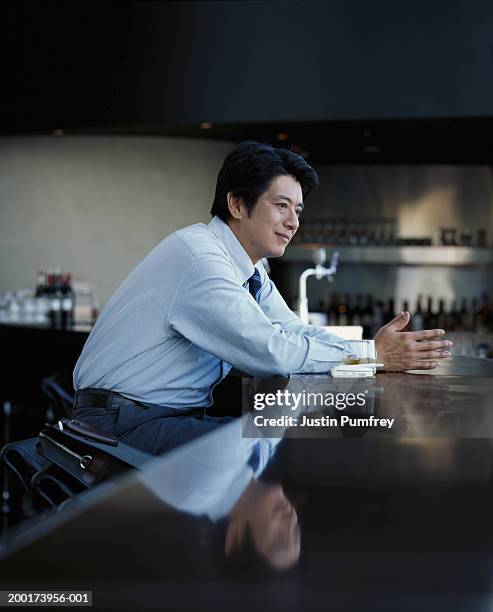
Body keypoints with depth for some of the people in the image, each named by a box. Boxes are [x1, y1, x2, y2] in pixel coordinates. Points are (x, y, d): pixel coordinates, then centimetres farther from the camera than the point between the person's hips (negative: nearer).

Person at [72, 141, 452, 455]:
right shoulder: (199, 256, -20)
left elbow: (296, 333, 9)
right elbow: (272, 351, -24)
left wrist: (385, 349, -7)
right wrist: (373, 355, -16)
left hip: (177, 415, 9)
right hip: (121, 426, -9)